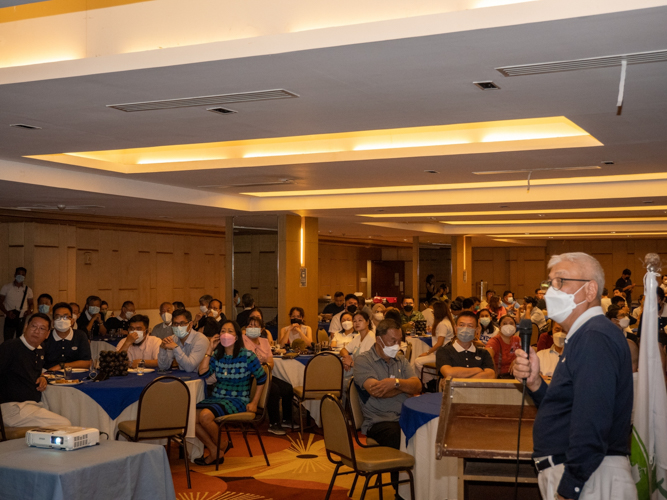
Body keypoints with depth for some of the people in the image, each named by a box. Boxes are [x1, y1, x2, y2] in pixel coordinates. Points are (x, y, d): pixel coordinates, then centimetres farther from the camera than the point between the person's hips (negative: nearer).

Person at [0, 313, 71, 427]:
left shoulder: (39, 351, 17)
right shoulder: (10, 346, -8)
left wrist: (42, 378, 13)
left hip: (36, 404, 8)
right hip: (14, 406, -8)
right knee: (65, 425, -20)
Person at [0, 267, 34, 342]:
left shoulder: (28, 290, 9)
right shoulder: (6, 287, 3)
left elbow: (31, 303, 17)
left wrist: (29, 310, -6)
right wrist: (7, 312, -14)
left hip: (22, 319, 2)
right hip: (10, 319, -2)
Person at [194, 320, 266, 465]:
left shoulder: (247, 356, -5)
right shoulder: (216, 355, 9)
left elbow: (261, 378, 1)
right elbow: (203, 372, -5)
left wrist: (254, 403, -4)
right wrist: (209, 349, -2)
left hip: (238, 400, -6)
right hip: (216, 398, 6)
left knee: (205, 415, -29)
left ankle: (222, 446, -1)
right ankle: (214, 451, -4)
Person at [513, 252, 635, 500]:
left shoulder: (595, 337, -18)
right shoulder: (582, 337, 17)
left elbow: (591, 427, -26)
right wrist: (535, 383, 0)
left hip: (589, 480, -10)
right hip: (569, 476, 10)